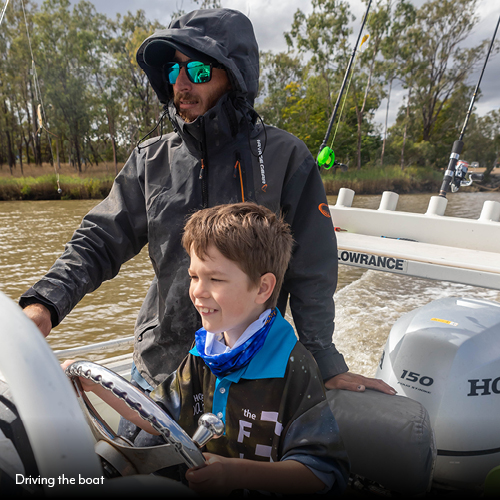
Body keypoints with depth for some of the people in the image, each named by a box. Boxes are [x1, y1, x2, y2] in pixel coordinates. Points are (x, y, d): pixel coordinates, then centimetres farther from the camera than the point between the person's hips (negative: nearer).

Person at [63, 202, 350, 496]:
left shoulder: (293, 367, -21)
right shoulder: (203, 353, 1)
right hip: (195, 486, 6)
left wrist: (235, 472, -31)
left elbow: (323, 471, -19)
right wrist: (97, 384, 2)